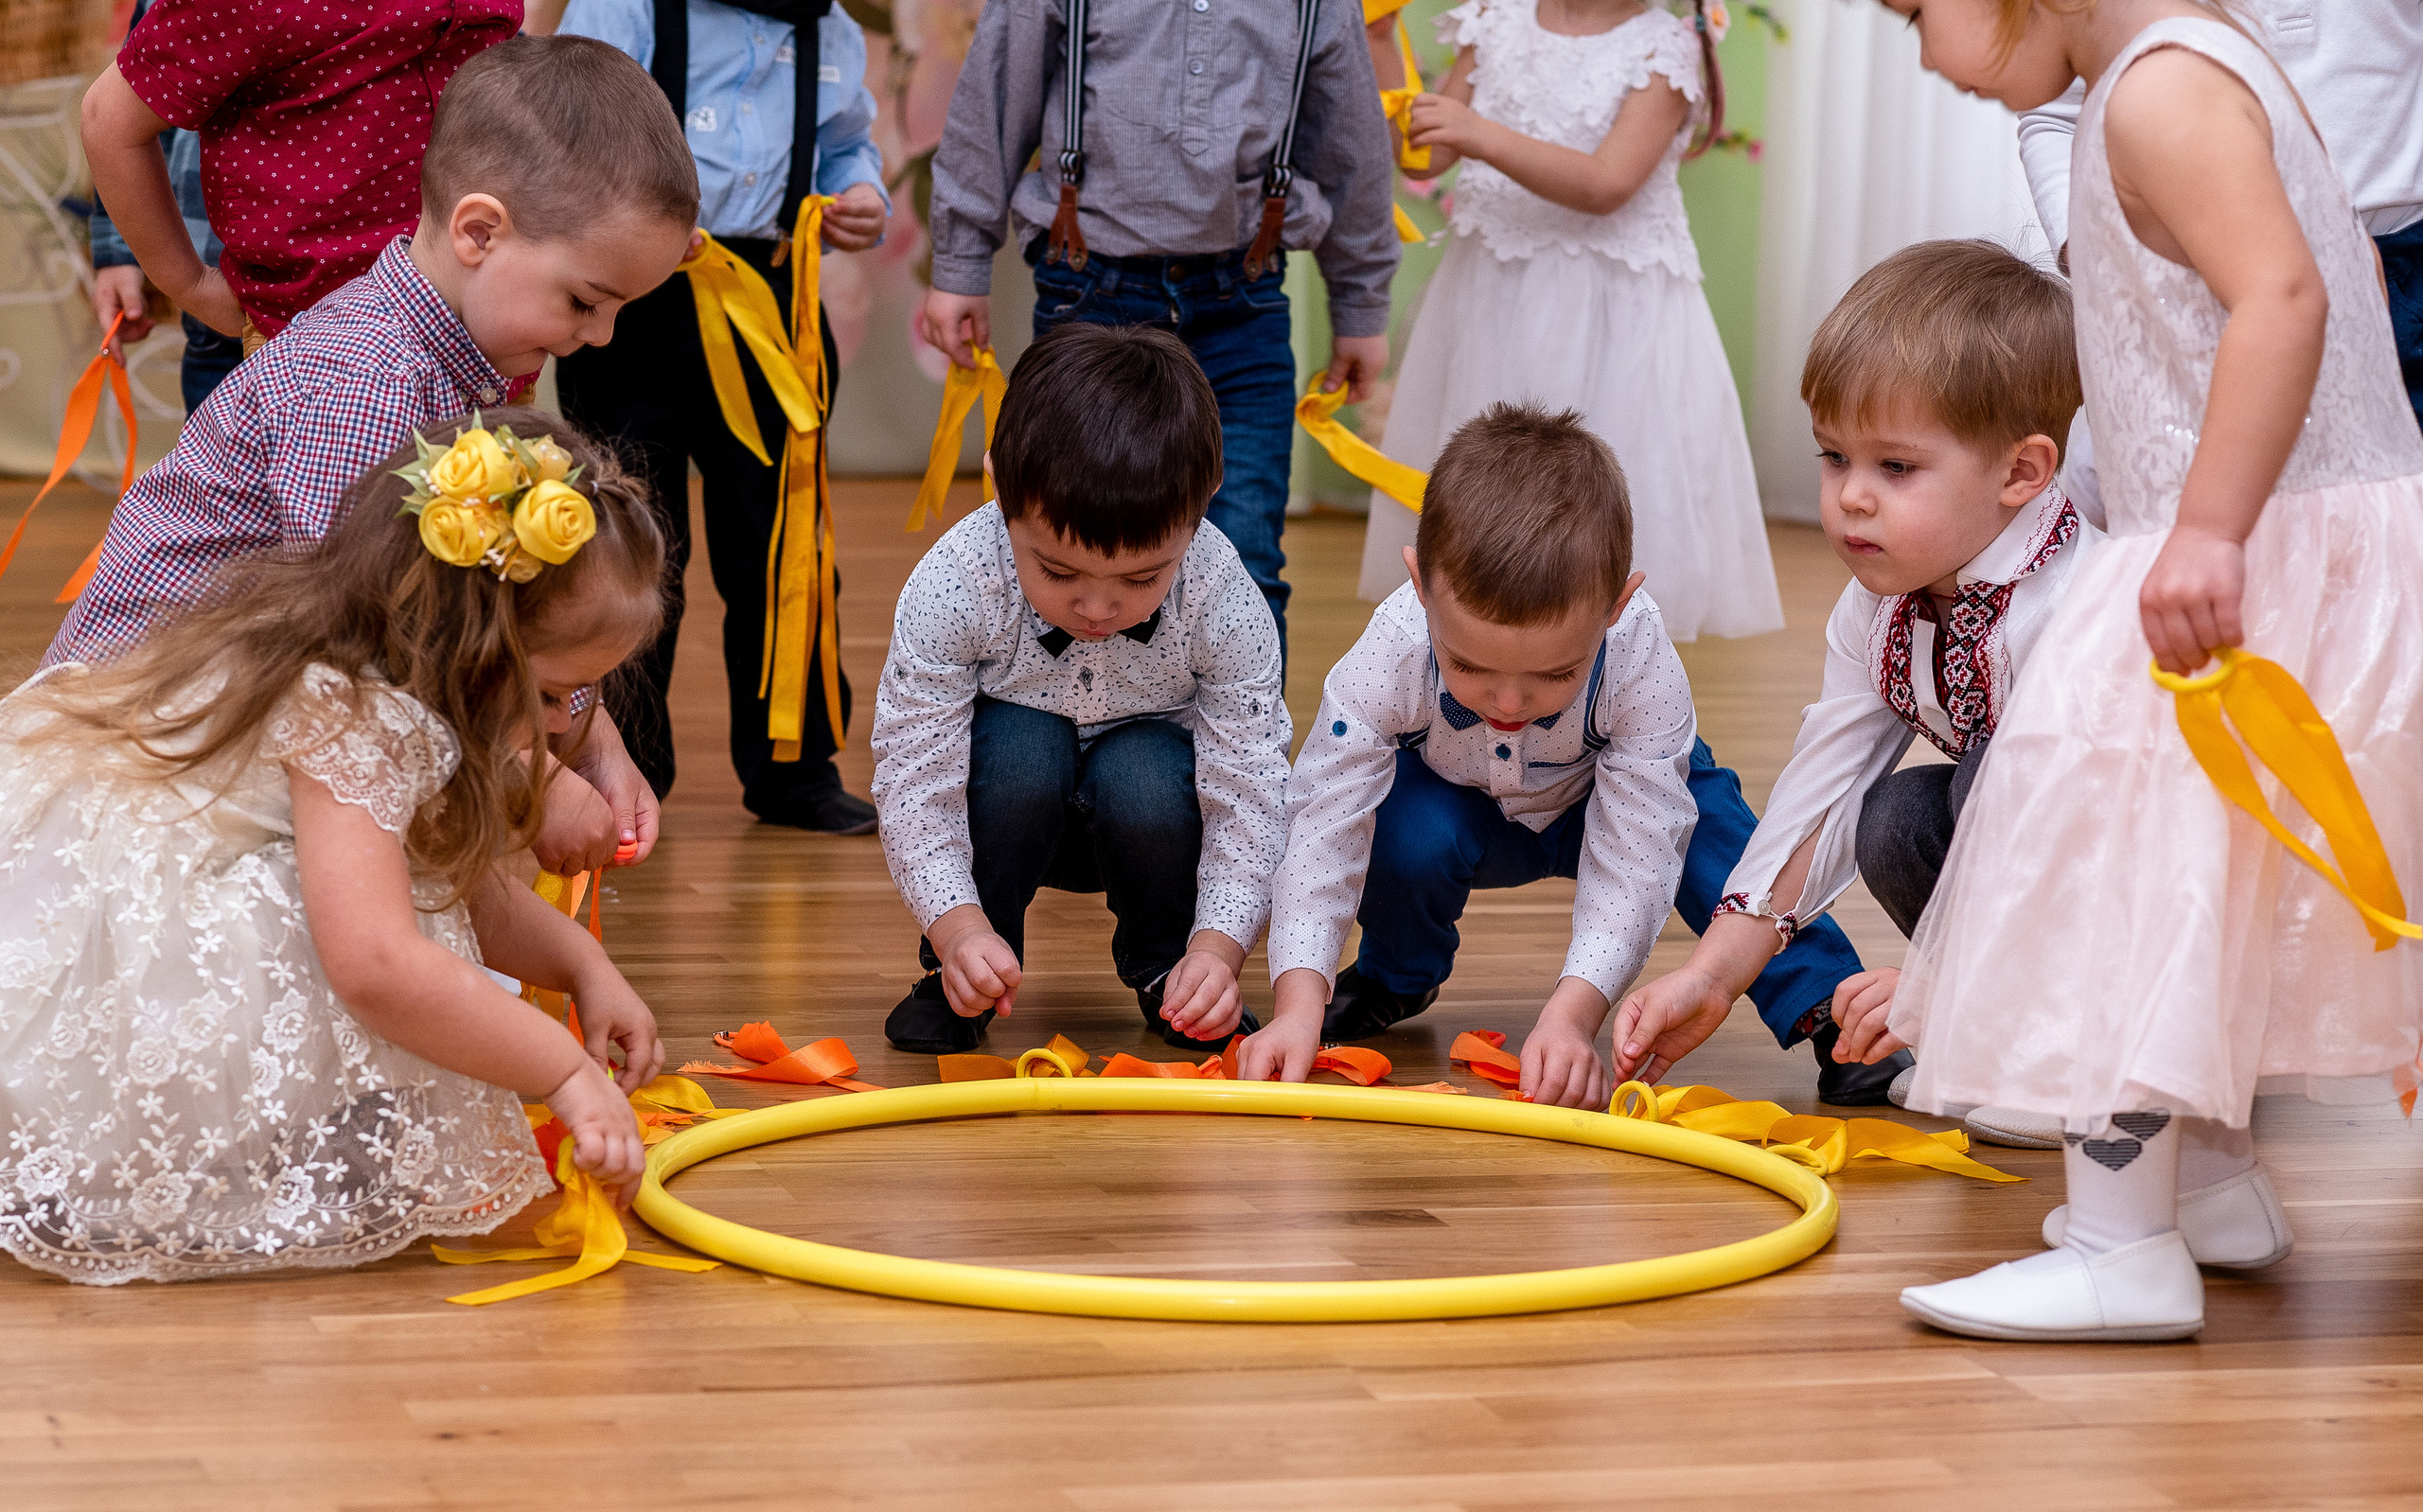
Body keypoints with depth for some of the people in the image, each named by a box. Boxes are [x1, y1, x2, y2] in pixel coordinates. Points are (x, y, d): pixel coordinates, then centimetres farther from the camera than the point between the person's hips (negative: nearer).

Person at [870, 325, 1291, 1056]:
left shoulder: (1221, 601, -28)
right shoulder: (952, 586, -30)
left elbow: (1249, 795, -24)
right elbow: (914, 779, -27)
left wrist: (1217, 946, -38)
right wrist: (957, 925, -41)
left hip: (1150, 818, 1)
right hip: (1010, 808, 0)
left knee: (1143, 775, -33)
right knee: (1022, 750, -33)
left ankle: (1168, 971, -4)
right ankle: (961, 978, -10)